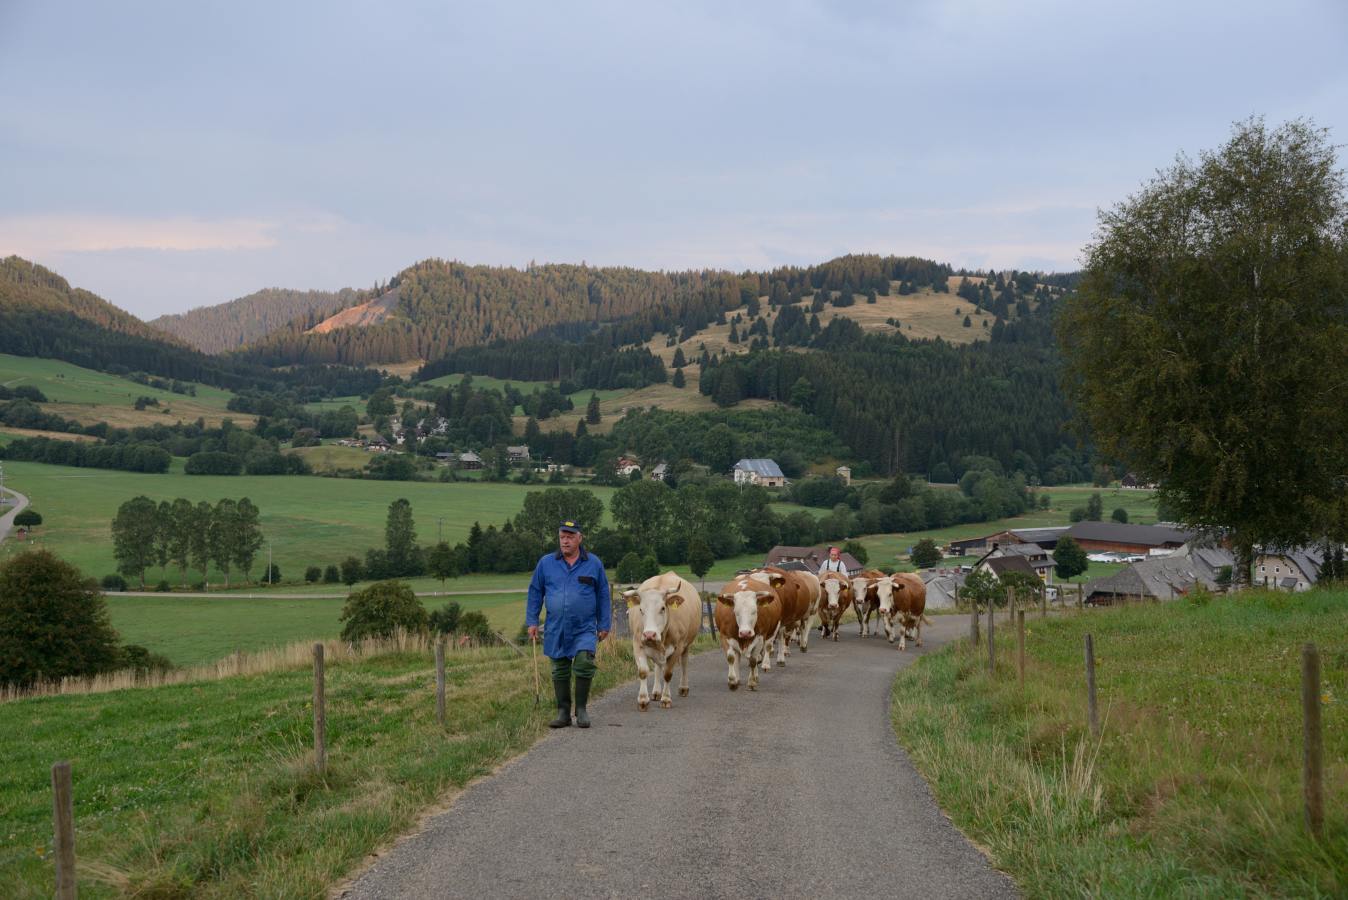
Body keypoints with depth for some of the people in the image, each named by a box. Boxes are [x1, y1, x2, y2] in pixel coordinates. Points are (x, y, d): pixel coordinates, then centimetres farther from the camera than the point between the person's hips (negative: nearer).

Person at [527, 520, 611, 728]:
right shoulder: (546, 563, 6)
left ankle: (581, 709, -4)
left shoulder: (593, 563, 5)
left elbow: (603, 595, 10)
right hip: (556, 630, 2)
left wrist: (604, 625, 7)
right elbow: (535, 592, 12)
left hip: (585, 629, -2)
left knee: (584, 663, -18)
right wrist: (532, 621, 6)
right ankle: (563, 713, 16)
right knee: (560, 671, 6)